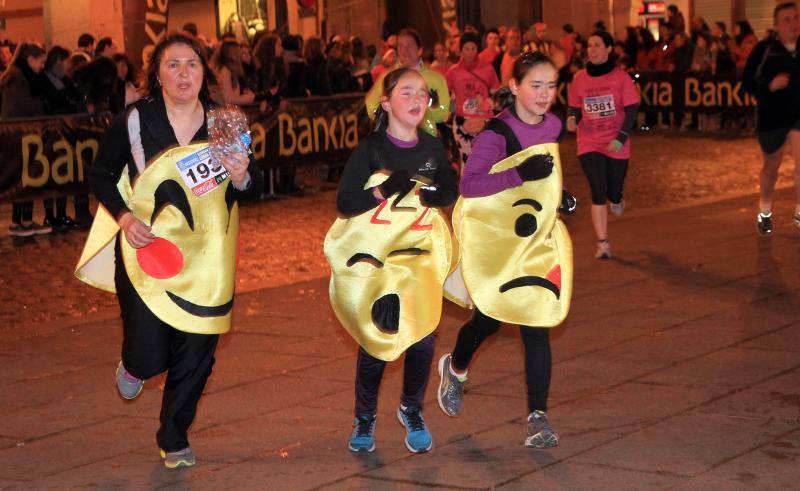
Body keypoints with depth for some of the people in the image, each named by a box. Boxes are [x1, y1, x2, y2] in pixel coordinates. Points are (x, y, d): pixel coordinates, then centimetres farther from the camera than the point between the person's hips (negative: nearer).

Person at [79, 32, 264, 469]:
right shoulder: (136, 120, -7)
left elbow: (254, 190, 3)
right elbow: (100, 175, 5)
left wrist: (242, 177, -20)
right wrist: (125, 217, -11)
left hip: (206, 259, 2)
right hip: (147, 252, -2)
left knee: (195, 358, 7)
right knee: (149, 357, -6)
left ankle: (174, 440, 30)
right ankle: (132, 365, 34)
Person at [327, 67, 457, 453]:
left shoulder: (432, 147, 3)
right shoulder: (371, 148, -8)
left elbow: (451, 192, 13)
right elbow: (344, 203, -11)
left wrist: (435, 194, -9)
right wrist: (384, 190, -24)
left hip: (420, 250, 3)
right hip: (372, 254, -3)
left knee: (422, 336, -6)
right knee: (376, 337, -1)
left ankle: (412, 411, 20)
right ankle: (364, 418, 20)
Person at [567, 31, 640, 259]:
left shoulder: (620, 77, -5)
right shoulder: (579, 79, 2)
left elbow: (631, 111, -6)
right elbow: (574, 108, 11)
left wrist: (620, 139, -17)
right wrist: (571, 120, -13)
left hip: (616, 146, -1)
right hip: (589, 144, 1)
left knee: (613, 193, 5)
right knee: (598, 193, -9)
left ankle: (617, 199, 45)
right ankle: (603, 244, -4)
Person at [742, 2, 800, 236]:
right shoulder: (764, 50, -7)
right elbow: (748, 82, -6)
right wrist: (770, 85, -22)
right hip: (772, 117, 0)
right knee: (771, 167, 18)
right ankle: (764, 212, 41)